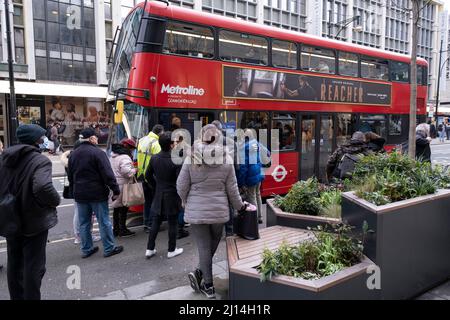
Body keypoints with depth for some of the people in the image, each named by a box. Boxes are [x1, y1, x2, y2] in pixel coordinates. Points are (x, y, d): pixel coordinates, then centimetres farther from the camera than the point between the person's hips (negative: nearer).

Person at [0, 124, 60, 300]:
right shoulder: (40, 160, -21)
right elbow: (43, 187, -36)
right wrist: (56, 201, -19)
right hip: (34, 221, -7)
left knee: (14, 263, 22)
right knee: (33, 266, 6)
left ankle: (16, 296, 38)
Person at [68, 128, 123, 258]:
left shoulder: (73, 154, 11)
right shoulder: (97, 152, -13)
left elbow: (70, 176, 19)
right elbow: (108, 174, -18)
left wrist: (74, 191, 26)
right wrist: (116, 190, -15)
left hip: (79, 194, 7)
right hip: (97, 194, -7)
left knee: (84, 223, 14)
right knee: (104, 222, 2)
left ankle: (86, 249, 23)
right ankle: (109, 248, 10)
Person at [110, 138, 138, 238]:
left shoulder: (112, 156, 14)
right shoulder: (125, 157, -18)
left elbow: (111, 170, 18)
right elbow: (126, 171, -27)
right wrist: (134, 170, -10)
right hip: (123, 186, -9)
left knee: (116, 208, 16)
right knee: (123, 208, 1)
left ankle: (115, 229, 25)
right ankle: (123, 230, 8)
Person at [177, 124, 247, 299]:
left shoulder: (191, 159, -8)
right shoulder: (226, 159, -4)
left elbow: (181, 186, -5)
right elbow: (232, 189, 0)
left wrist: (186, 201, 15)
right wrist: (239, 205, 16)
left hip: (196, 210, -1)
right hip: (219, 209, 1)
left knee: (204, 246, 8)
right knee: (213, 244, 20)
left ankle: (208, 286, 15)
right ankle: (200, 272, 19)